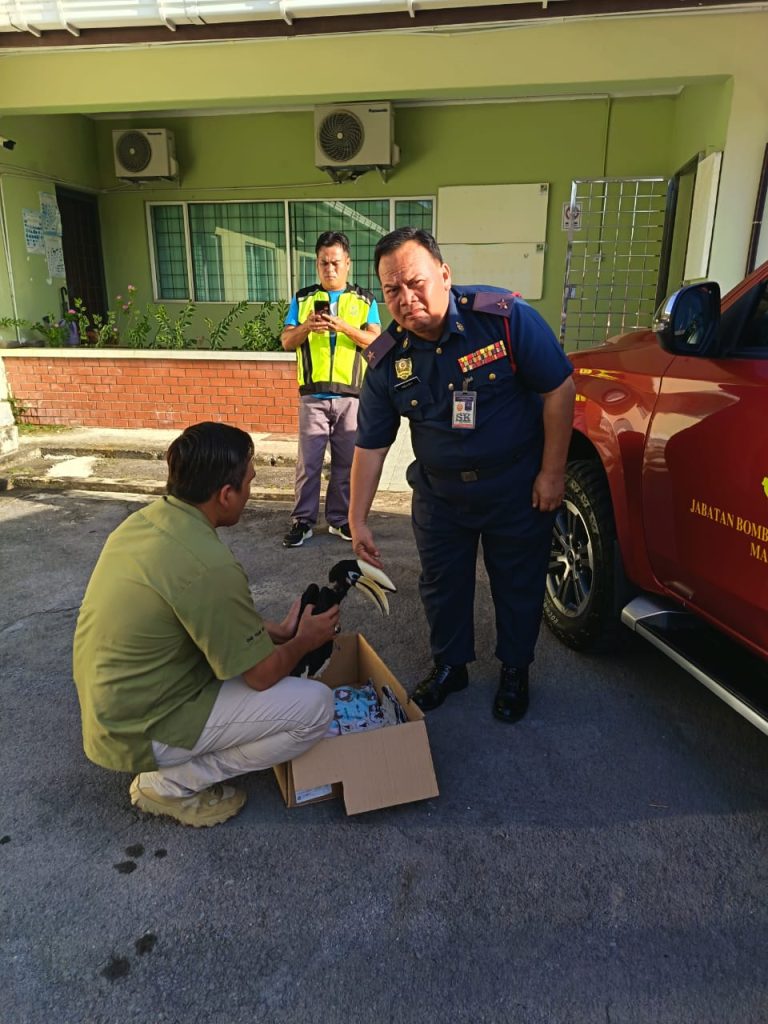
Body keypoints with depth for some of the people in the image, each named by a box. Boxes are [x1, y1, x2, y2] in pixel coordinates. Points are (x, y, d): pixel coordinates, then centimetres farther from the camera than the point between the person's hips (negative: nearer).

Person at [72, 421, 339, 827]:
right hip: (140, 730, -8)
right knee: (315, 706, -11)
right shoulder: (208, 565, -30)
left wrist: (273, 629, 7)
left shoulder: (143, 519, -4)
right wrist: (305, 641, 2)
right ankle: (170, 785, 1)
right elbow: (262, 675, -18)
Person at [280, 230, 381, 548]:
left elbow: (375, 341, -3)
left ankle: (340, 518, 19)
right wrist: (306, 327, -16)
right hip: (313, 396, 0)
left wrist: (344, 326, -19)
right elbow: (287, 342, 5)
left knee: (346, 461, 6)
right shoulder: (303, 299, 11)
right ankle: (303, 520, 11)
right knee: (308, 461, 1)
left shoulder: (364, 300, 9)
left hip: (351, 395, 0)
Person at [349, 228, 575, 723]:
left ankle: (515, 671, 37)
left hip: (516, 488, -2)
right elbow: (371, 445, -6)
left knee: (518, 584, 13)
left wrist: (552, 472, -13)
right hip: (440, 492, 3)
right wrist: (358, 520, -7)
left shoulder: (504, 316, -21)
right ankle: (450, 665, 40)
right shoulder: (387, 360, -11)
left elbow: (559, 387, -14)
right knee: (442, 583, 15)